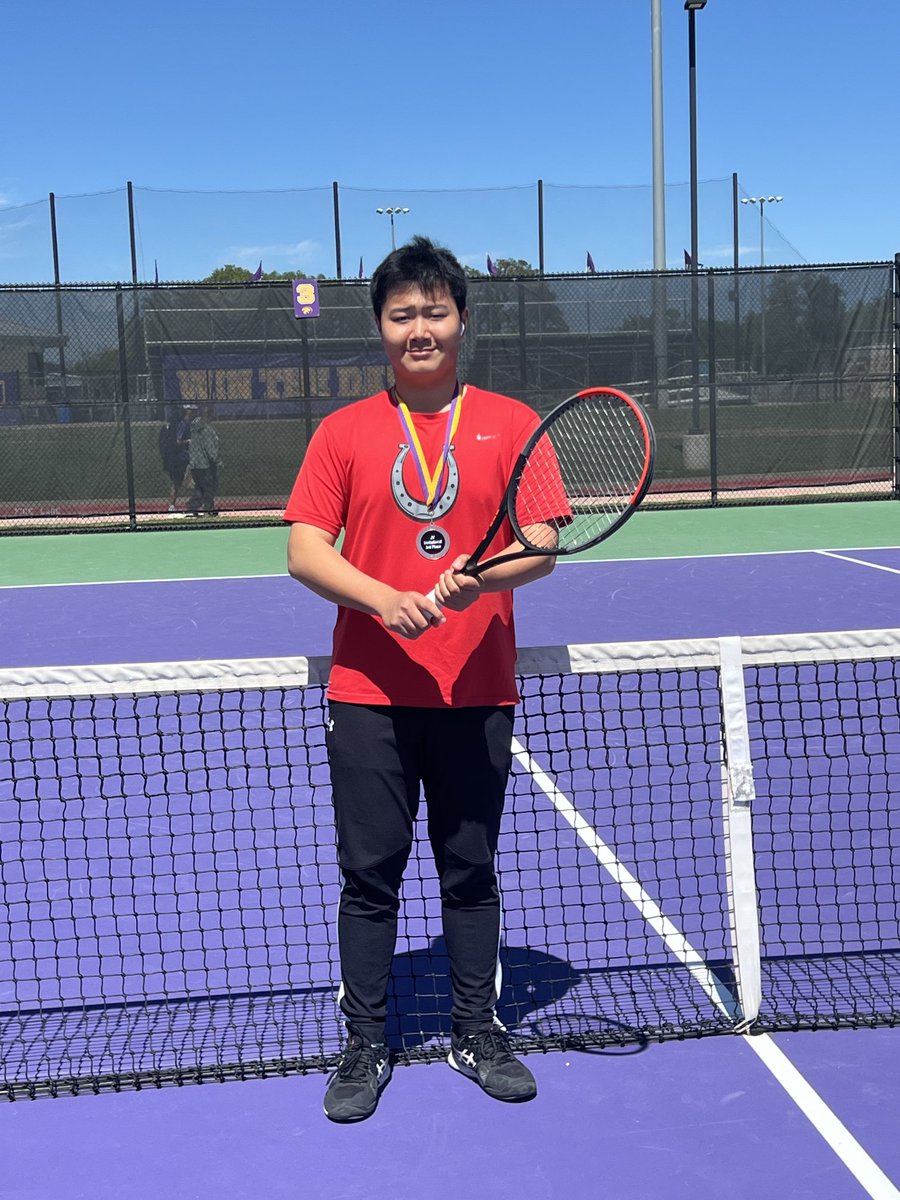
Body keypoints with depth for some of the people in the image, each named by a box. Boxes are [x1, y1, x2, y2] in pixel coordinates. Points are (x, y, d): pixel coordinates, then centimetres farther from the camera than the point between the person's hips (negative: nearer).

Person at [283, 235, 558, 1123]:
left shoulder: (511, 425, 4)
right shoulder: (343, 433, 5)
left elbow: (540, 548, -2)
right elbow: (305, 551, -1)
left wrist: (482, 575, -23)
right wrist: (384, 598, -18)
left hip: (478, 692, 0)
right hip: (368, 692, 0)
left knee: (471, 871, 11)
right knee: (369, 874, 6)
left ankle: (476, 1033, 28)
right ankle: (365, 1046, 21)